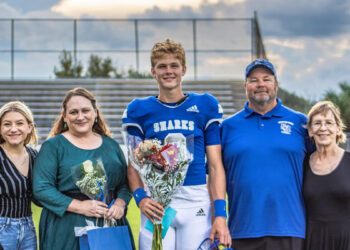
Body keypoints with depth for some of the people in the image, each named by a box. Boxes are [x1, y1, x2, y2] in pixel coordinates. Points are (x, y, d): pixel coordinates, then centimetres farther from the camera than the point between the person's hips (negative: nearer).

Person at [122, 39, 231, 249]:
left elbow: (215, 165, 5)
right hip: (156, 202, 0)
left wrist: (220, 213, -4)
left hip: (196, 203, 0)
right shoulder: (140, 110, 10)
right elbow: (133, 165, 10)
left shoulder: (205, 106, 8)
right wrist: (140, 198, -10)